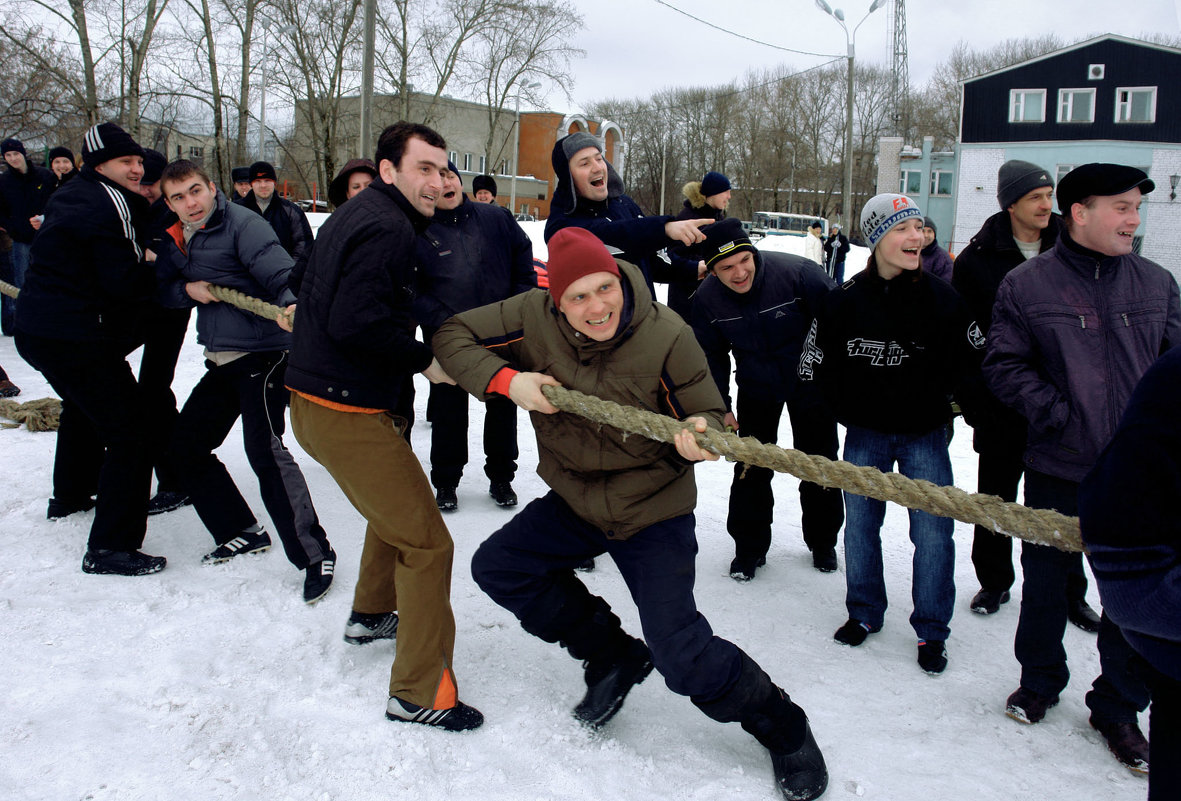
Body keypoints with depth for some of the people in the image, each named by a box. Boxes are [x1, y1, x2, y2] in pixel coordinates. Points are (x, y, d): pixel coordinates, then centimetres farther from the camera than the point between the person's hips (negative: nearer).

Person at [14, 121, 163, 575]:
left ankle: (70, 496, 53)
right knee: (129, 431, -9)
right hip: (78, 341, -11)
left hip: (36, 330, 11)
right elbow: (126, 282, -22)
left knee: (82, 410, 33)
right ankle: (111, 547, -10)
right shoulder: (109, 205, -16)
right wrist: (156, 271, -3)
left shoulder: (70, 196, 15)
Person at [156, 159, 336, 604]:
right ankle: (243, 533, 25)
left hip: (263, 353, -9)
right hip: (221, 360, 9)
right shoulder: (178, 241, 14)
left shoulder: (242, 224, -11)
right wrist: (188, 289, -6)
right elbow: (165, 291, 17)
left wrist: (291, 303, -45)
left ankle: (314, 554, -15)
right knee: (185, 445, 12)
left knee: (264, 449, -22)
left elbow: (280, 271, -23)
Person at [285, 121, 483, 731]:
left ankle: (371, 613, 49)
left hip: (318, 400, 11)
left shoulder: (359, 215, 15)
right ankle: (419, 692, 2)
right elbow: (356, 321, -28)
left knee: (396, 509, 30)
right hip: (345, 412, -11)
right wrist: (426, 360, -16)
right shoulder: (387, 228, -18)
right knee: (427, 542, -6)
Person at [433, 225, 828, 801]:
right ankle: (612, 655, 19)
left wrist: (701, 433, -38)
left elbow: (711, 419, -13)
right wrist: (506, 379, -23)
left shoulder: (666, 336, -22)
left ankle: (783, 729, 15)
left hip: (652, 513, -5)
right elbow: (452, 334, -5)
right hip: (574, 499, 6)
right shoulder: (533, 317, -14)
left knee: (682, 659, -13)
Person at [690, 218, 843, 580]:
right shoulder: (707, 299, -18)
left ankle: (822, 541, 29)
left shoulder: (798, 273, -29)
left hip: (809, 382, -1)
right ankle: (749, 547, 20)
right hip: (756, 387, 2)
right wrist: (721, 407, 1)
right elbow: (713, 356, 0)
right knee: (751, 468, 3)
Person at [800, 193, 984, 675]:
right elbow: (815, 363, 3)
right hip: (864, 435, 1)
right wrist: (847, 408, 4)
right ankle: (864, 613, 31)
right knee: (860, 524, 11)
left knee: (932, 532, 0)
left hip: (925, 435, -1)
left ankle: (931, 630, 18)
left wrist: (946, 398, 1)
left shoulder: (941, 298, -9)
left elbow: (973, 356, 2)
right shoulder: (845, 300, -8)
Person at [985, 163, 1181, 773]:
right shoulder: (1026, 285, -4)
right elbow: (1003, 365, -4)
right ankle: (1040, 680, 38)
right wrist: (1053, 410, -14)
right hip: (1058, 470, -2)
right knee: (1045, 582, 13)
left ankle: (1118, 706, 30)